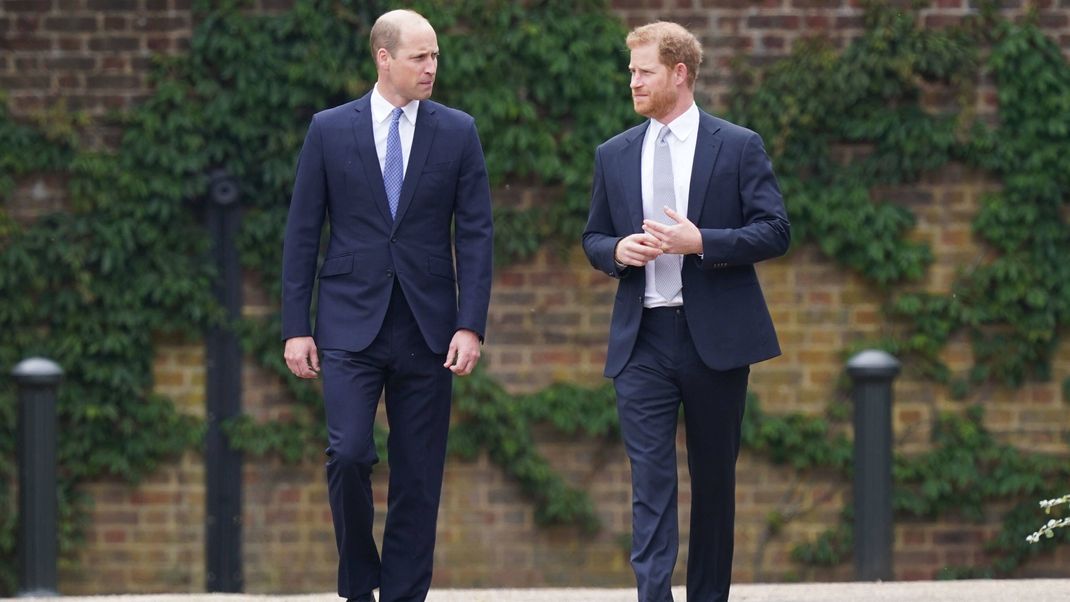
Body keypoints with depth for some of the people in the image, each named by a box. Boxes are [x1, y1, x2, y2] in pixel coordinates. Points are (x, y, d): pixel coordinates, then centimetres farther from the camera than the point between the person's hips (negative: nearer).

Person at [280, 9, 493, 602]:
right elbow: (302, 235, 3)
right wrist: (296, 327, -2)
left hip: (427, 328, 1)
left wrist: (470, 326, -7)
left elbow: (475, 235, 2)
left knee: (418, 477, 2)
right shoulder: (330, 130, 2)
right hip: (350, 325, -1)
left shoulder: (457, 132, 4)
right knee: (347, 455, -14)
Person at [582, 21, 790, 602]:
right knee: (650, 481, -9)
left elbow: (774, 231, -4)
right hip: (642, 341, 2)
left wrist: (700, 241, -17)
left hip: (715, 336, -1)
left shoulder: (739, 147, 0)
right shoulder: (614, 155, 11)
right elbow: (593, 239, 18)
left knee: (714, 479, 8)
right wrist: (617, 250, -6)